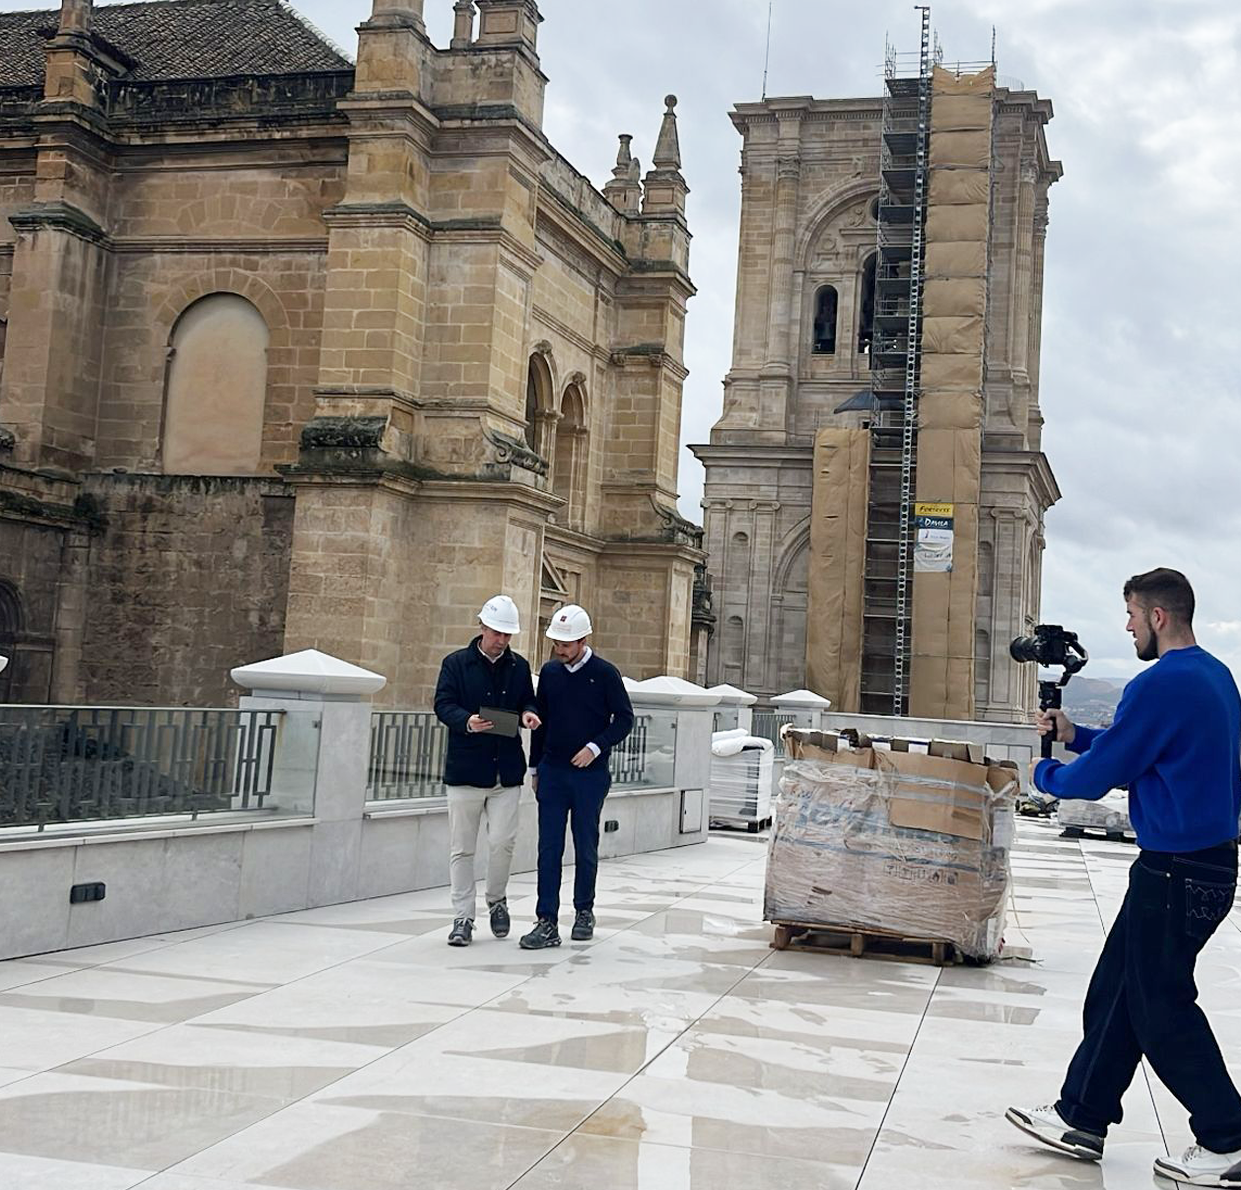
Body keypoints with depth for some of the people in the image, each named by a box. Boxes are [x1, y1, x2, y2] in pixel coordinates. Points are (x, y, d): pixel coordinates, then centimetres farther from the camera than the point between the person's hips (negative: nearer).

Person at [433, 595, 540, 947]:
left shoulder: (519, 666, 10)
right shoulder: (456, 663, 0)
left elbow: (528, 701, 18)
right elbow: (443, 705, -7)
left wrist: (528, 713, -6)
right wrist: (467, 722, -26)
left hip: (506, 770, 2)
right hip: (465, 769, -2)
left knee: (503, 841, -7)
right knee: (462, 848, 3)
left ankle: (496, 899, 20)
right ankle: (463, 917, 12)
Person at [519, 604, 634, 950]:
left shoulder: (605, 673, -5)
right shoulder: (549, 672, 7)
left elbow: (624, 718, -2)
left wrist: (596, 747, -15)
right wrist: (535, 767, 14)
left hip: (590, 775, -3)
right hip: (552, 772, 3)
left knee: (586, 848, 7)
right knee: (549, 849, -2)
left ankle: (584, 911, 24)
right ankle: (547, 922, -2)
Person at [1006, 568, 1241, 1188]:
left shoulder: (1161, 684, -21)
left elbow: (1095, 778, -15)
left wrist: (1045, 774, 4)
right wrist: (1077, 736, 15)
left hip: (1176, 872, -10)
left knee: (1162, 1008, 2)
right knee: (1116, 991, 15)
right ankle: (1081, 1118, 23)